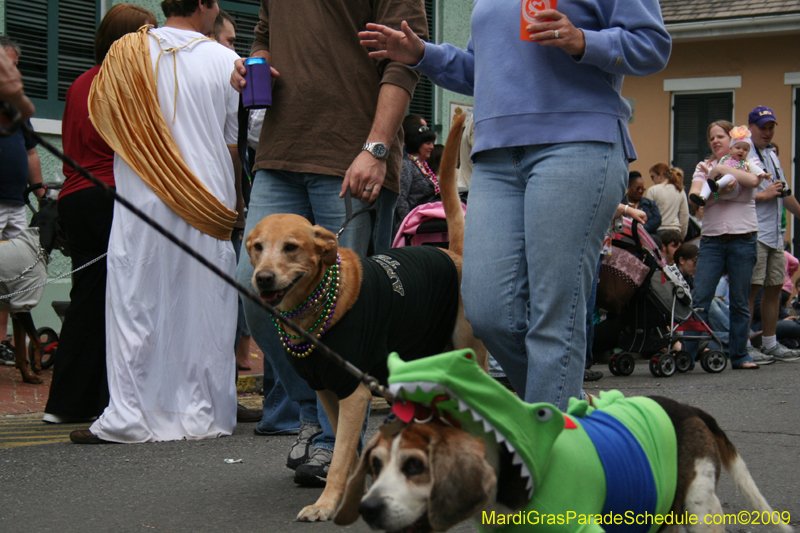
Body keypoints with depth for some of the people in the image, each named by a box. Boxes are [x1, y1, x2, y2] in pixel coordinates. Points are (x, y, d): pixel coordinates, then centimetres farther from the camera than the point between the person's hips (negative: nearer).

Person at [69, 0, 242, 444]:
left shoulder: (126, 54, 1)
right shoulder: (226, 62, -2)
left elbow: (104, 123, 12)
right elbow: (236, 147, 2)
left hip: (143, 202, 0)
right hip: (207, 204, 0)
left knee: (136, 306, 4)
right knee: (202, 308, 6)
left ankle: (129, 416, 3)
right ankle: (201, 413, 11)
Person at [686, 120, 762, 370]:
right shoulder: (704, 167, 14)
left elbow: (752, 181, -16)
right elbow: (694, 199, -3)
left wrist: (720, 170, -14)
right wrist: (716, 190, -20)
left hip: (743, 239, -1)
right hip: (711, 239, 1)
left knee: (739, 302, 3)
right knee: (699, 299, -7)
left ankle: (740, 355, 12)